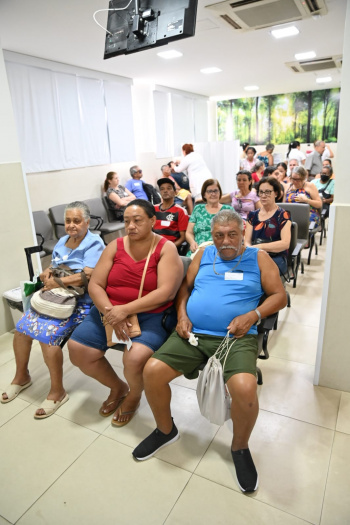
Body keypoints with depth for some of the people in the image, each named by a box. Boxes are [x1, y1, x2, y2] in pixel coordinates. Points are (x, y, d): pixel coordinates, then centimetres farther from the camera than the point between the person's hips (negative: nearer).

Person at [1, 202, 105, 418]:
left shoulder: (94, 244, -12)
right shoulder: (63, 241, 14)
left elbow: (88, 276, -23)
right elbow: (54, 267, 20)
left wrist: (57, 282, -21)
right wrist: (47, 272, -5)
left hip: (79, 302, -8)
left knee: (47, 335, -25)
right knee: (21, 328, -3)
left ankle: (58, 391, -4)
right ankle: (22, 376, 23)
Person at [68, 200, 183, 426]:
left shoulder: (166, 248, -8)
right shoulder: (115, 246, 4)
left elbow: (165, 292, -18)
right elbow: (95, 285, 0)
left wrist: (125, 310, -22)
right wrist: (110, 312, -18)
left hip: (150, 315, -4)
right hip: (110, 310, 5)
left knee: (135, 358, -29)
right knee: (77, 350, -10)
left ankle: (134, 395, 11)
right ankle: (118, 387, 20)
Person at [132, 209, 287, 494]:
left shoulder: (258, 258, 9)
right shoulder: (204, 254, 17)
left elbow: (280, 296, 6)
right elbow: (185, 286, 18)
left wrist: (252, 315, -10)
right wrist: (182, 315, 0)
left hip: (236, 338, -3)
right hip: (192, 333, 3)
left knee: (245, 388, -29)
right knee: (152, 371, -16)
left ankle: (240, 447, 6)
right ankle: (166, 430, 15)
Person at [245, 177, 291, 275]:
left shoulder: (283, 215, 4)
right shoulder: (253, 215, 15)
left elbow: (285, 243, -9)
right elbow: (247, 241, 8)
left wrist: (259, 247, -18)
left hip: (276, 258, -3)